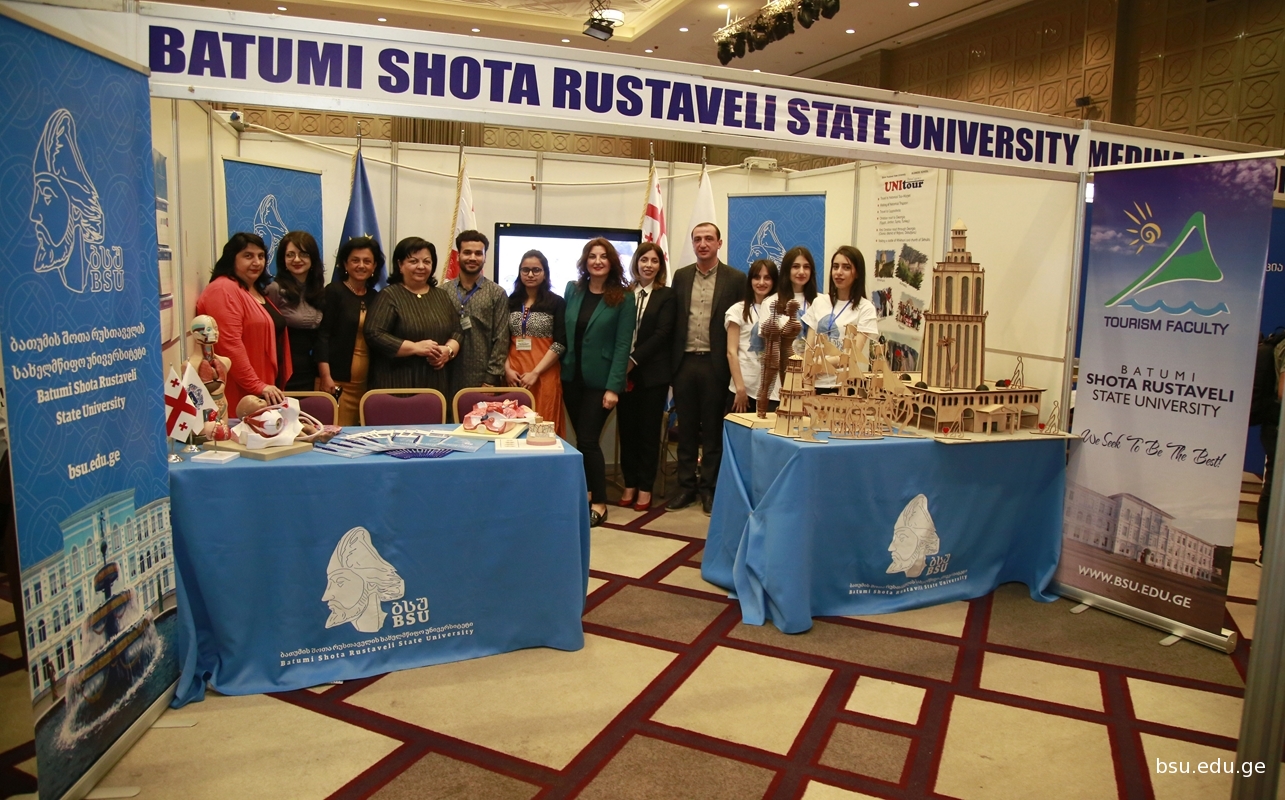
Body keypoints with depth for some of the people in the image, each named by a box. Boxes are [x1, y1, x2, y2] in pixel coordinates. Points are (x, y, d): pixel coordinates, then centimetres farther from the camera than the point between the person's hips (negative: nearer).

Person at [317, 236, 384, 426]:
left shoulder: (375, 297, 13)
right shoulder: (333, 291, -1)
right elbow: (323, 335, -7)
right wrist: (326, 377, -16)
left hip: (367, 381, 5)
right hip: (337, 379, -5)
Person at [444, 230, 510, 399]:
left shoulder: (497, 294, 2)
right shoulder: (443, 291, 6)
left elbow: (501, 340, -2)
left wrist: (491, 379, -7)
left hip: (482, 380, -1)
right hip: (449, 379, 1)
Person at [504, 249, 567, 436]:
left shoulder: (557, 303, 0)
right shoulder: (511, 302, 11)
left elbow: (560, 343, -7)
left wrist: (535, 373, -13)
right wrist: (507, 369, -4)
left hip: (544, 376, -3)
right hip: (514, 376, 3)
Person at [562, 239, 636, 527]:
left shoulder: (623, 298, -6)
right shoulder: (573, 290, 6)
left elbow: (622, 345, -10)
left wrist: (614, 386, -15)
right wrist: (561, 368, 0)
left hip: (600, 380, -4)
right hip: (571, 376, 4)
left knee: (587, 439, -5)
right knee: (582, 438, 11)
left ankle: (599, 502, 8)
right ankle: (586, 492, 24)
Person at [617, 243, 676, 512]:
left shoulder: (666, 295, 1)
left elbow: (662, 333, -9)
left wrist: (633, 359, -15)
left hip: (653, 372, -2)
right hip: (625, 372, 3)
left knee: (649, 431, 4)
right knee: (626, 429, 6)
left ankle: (645, 487, 13)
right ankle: (629, 484, 17)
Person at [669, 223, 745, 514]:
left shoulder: (735, 279, -1)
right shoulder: (681, 276, 10)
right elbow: (673, 319, 9)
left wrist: (734, 366, -7)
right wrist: (671, 359, 2)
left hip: (715, 364, -3)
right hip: (685, 362, 3)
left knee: (713, 429, 6)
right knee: (686, 428, 9)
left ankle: (709, 487, 17)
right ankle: (687, 485, 19)